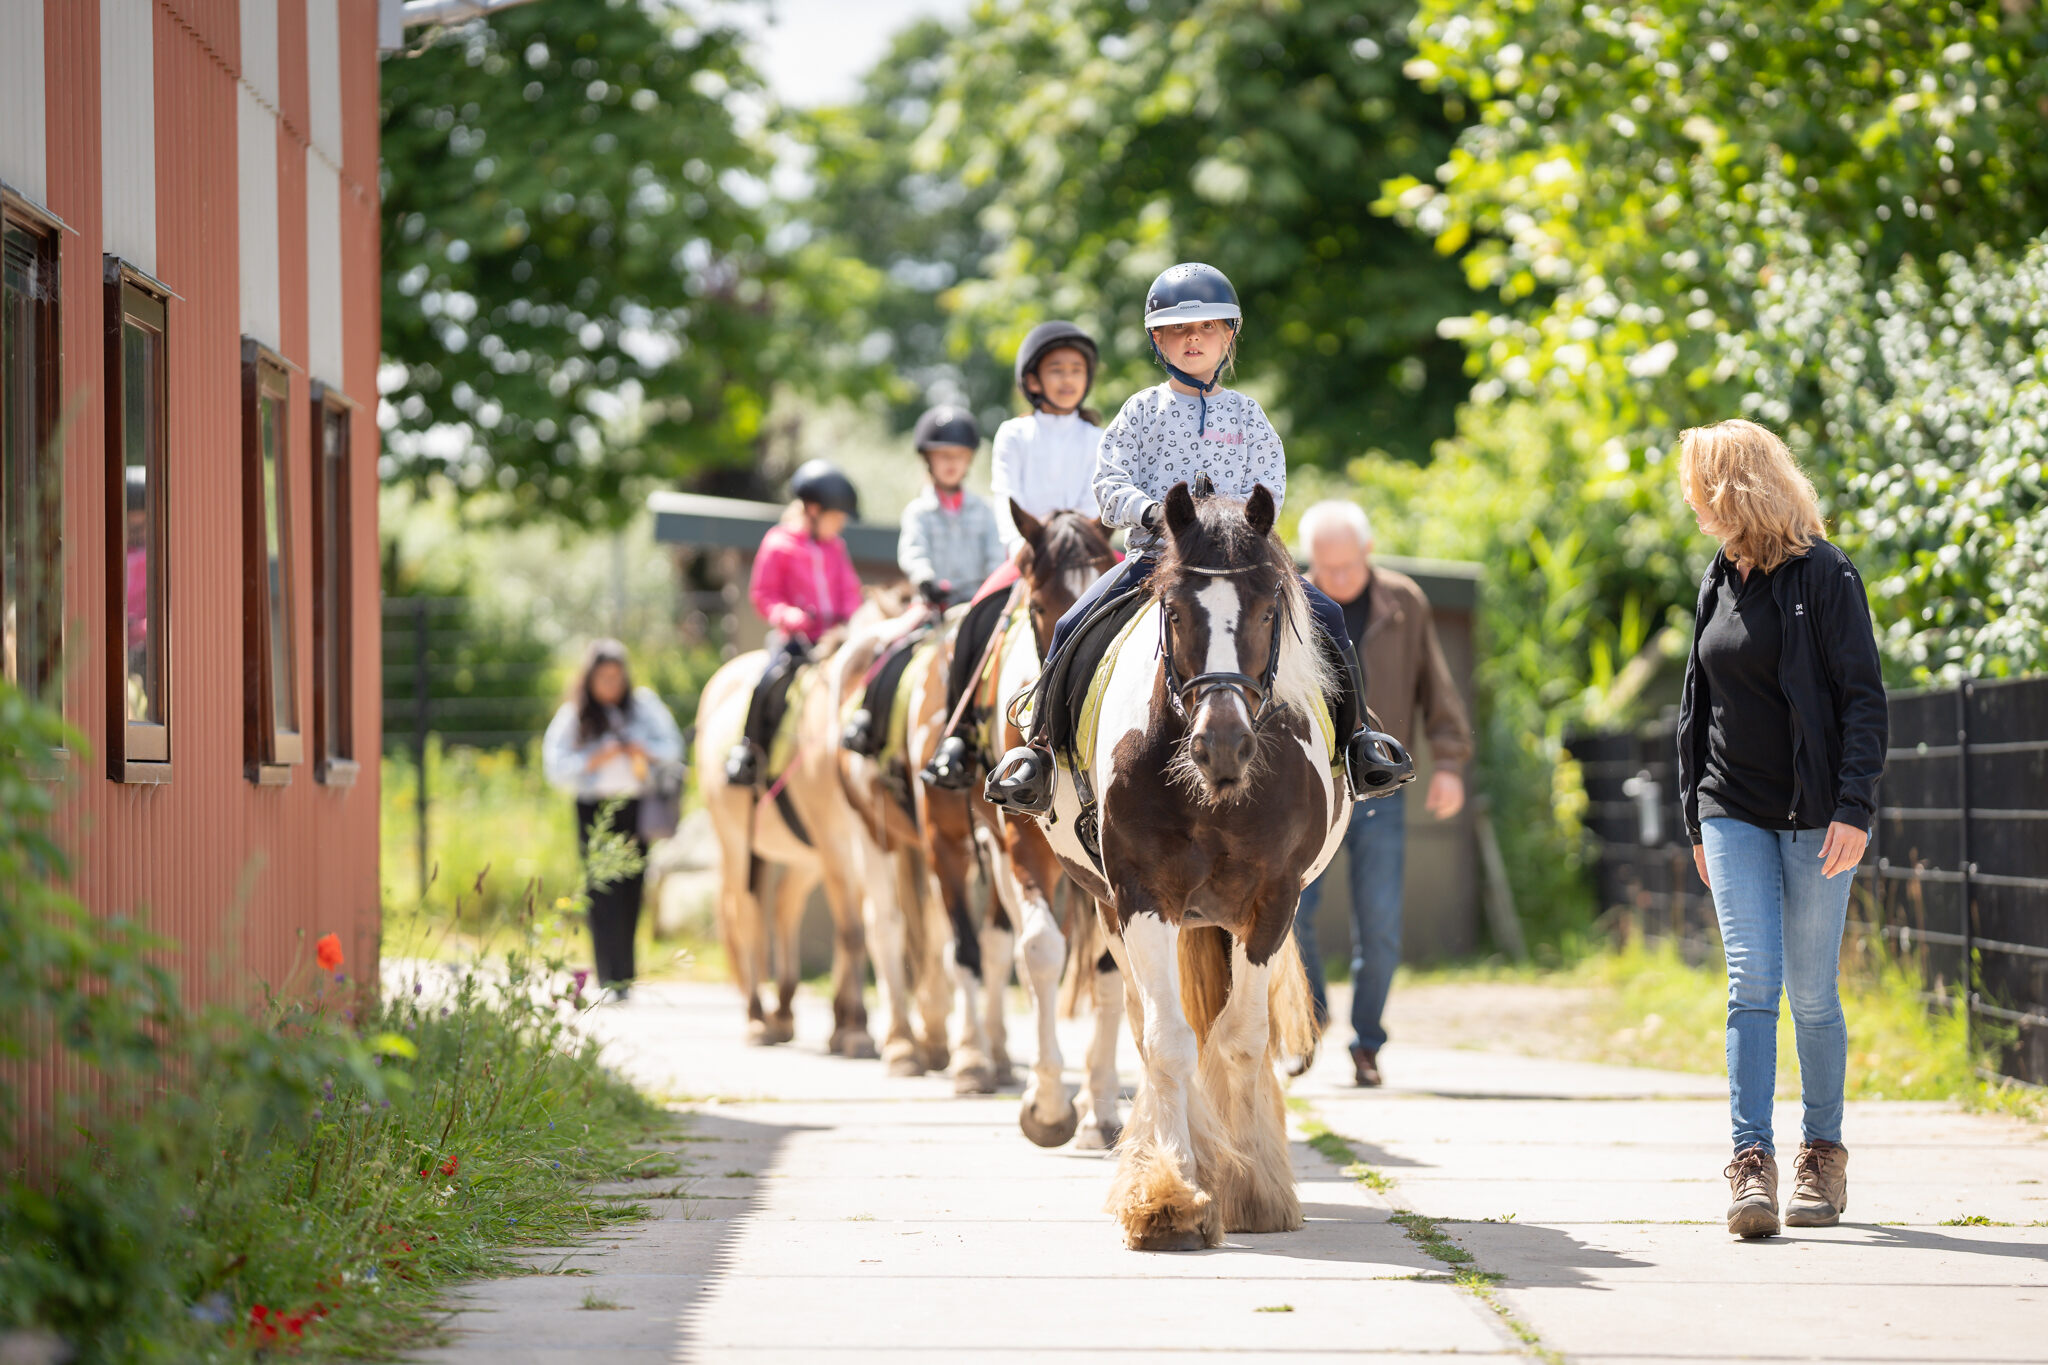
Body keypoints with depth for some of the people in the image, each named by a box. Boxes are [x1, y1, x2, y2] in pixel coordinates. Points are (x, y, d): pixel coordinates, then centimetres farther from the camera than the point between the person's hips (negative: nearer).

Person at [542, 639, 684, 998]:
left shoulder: (644, 706, 10)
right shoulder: (573, 717, 3)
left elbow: (672, 747, 10)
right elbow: (556, 766, -3)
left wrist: (644, 751, -9)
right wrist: (597, 759, -14)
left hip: (637, 808, 2)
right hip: (596, 812, -2)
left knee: (631, 895, 2)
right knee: (605, 897, -11)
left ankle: (624, 979, 11)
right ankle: (612, 981, -16)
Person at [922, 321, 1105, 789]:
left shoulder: (1095, 440, 13)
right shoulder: (1015, 436, 10)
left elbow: (1095, 504, 3)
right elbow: (1006, 498, -1)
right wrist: (1021, 544, -19)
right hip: (1024, 553, -1)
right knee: (982, 616, -27)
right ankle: (959, 729, -21)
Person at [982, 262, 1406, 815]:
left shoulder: (1246, 414, 11)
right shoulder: (1143, 410, 8)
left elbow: (1269, 486, 4)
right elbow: (1110, 479, 0)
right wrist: (1149, 512, -20)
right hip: (1153, 553, -1)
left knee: (1325, 616, -15)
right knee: (1073, 628, -20)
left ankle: (1353, 734, 3)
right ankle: (1040, 746, -5)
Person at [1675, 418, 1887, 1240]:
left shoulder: (1823, 577, -7)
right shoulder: (1719, 583, 12)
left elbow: (1863, 699, -10)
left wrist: (1853, 808, -18)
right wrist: (1697, 817, 18)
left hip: (1814, 817, -4)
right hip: (1734, 812, 4)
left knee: (1811, 993, 2)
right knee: (1751, 980, -10)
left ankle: (1823, 1154, 17)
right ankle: (1752, 1162, -16)